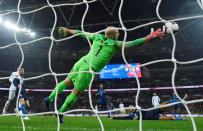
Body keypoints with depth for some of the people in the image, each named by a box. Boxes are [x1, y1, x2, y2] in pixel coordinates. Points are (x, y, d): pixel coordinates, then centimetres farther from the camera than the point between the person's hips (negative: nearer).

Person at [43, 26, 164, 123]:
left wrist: (67, 31, 31)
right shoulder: (115, 44, -2)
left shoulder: (97, 37, 11)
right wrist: (149, 37, -5)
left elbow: (81, 33, 19)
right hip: (88, 70, -5)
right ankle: (61, 113, 19)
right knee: (76, 93, 10)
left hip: (82, 61, 5)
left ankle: (50, 98, 20)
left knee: (67, 82, 26)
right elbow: (131, 44, -9)